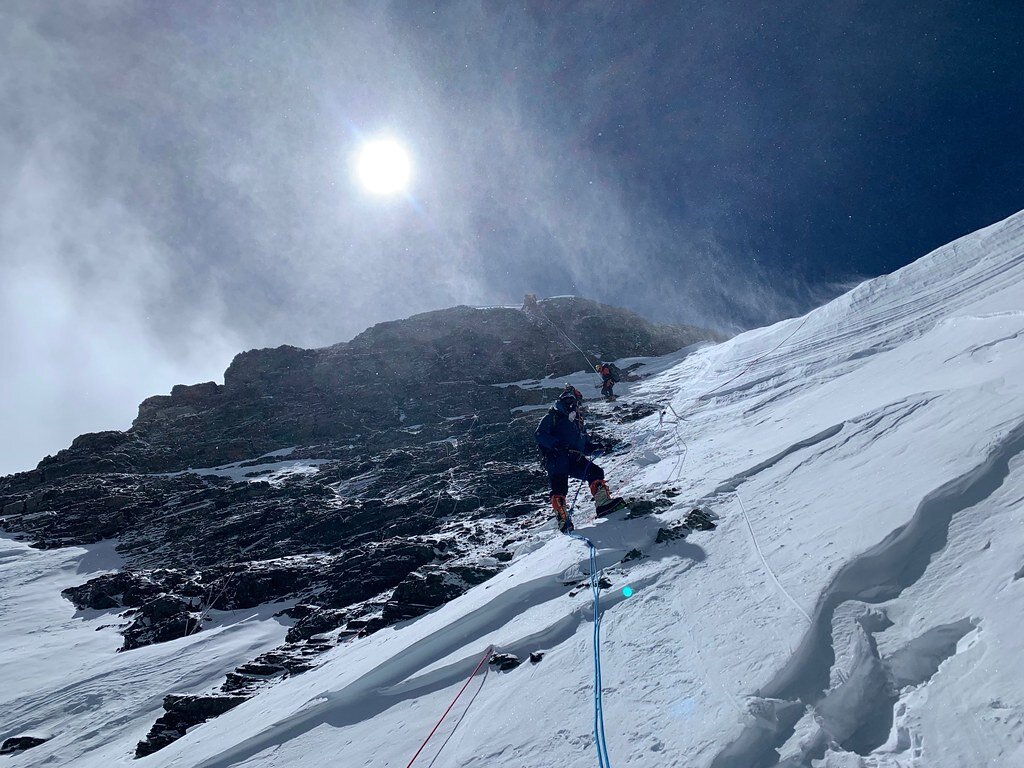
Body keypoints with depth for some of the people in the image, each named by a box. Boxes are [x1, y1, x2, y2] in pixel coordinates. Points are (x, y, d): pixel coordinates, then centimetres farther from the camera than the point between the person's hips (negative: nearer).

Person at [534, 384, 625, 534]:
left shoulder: (579, 421, 27)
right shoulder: (552, 416, 8)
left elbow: (585, 443, 30)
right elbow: (539, 435, -4)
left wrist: (594, 446, 6)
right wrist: (555, 444, -22)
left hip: (575, 459, 6)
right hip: (557, 460, -6)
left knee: (595, 472, -11)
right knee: (559, 488, -21)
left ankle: (603, 503, -14)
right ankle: (563, 520, -26)